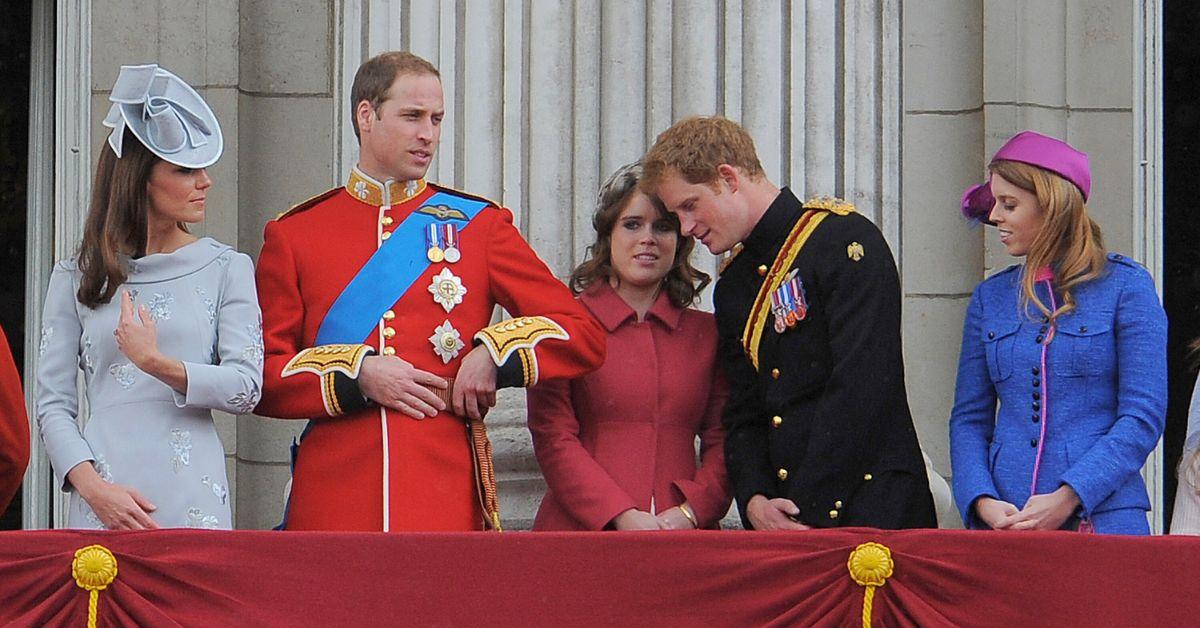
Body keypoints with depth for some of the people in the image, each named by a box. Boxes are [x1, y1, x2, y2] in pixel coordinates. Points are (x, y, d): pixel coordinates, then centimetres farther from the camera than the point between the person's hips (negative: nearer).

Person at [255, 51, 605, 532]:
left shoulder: (479, 224, 9)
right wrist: (357, 376, -10)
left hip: (447, 502, 0)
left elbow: (585, 337, 6)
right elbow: (262, 378, 5)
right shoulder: (294, 235, 8)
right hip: (333, 505, 0)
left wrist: (495, 354, -10)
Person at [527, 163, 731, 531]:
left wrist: (690, 512, -8)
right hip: (582, 532, -2)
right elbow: (552, 437, -3)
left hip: (684, 536, 2)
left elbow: (723, 440, 10)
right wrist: (621, 517, -14)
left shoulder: (706, 332, 12)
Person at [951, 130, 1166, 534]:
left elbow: (1144, 415, -5)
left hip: (1104, 521, -3)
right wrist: (982, 501, -7)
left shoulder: (1125, 286, 1)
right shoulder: (990, 297, 13)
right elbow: (969, 418, 12)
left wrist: (1067, 498, -15)